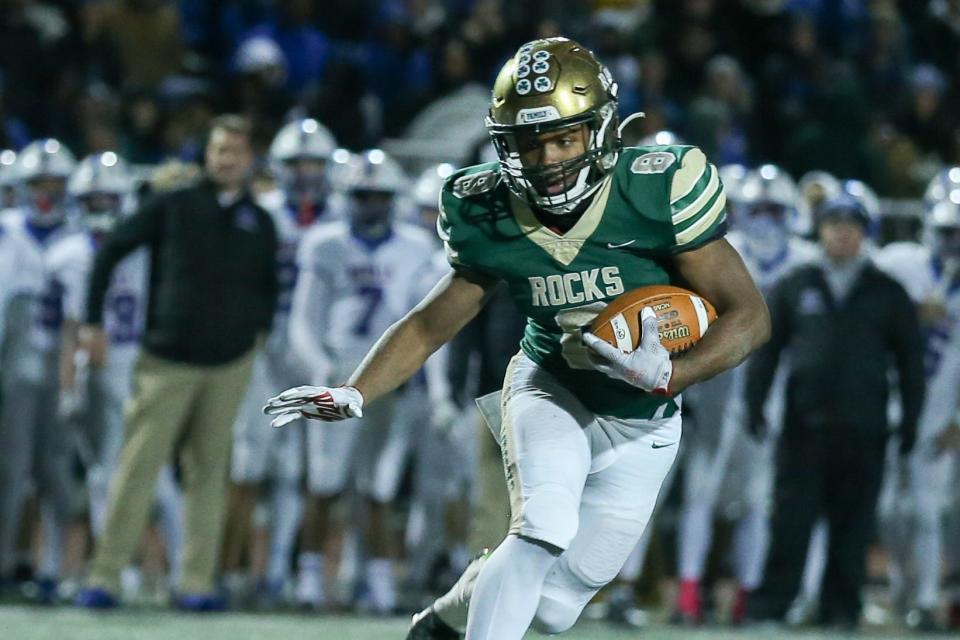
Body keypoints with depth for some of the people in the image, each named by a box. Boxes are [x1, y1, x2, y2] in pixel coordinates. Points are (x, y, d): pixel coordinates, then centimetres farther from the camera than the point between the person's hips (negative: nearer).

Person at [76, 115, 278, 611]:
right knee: (137, 467, -6)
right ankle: (105, 575, -4)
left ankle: (197, 582, 7)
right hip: (167, 362, -3)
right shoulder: (174, 208, 0)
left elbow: (269, 286, 23)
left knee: (208, 472, 4)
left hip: (230, 364, 3)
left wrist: (259, 332, 8)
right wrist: (93, 321, 1)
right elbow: (111, 249, 4)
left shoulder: (259, 224, 9)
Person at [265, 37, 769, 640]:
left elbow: (749, 314, -20)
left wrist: (667, 377, -36)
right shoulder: (491, 216, -14)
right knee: (544, 528, -30)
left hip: (640, 425, 0)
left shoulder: (656, 191, -24)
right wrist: (353, 395, -16)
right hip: (552, 388, 0)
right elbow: (430, 325, -1)